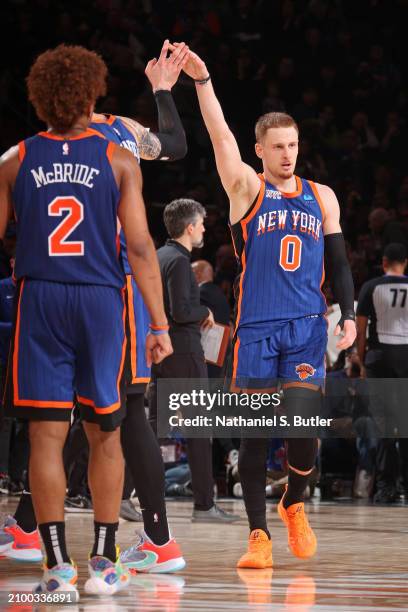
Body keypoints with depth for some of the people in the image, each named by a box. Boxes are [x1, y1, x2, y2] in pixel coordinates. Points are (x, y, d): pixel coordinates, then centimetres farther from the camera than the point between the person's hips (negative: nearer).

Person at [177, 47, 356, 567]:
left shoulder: (321, 197, 12)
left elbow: (338, 262, 15)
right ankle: (259, 534, 6)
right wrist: (202, 82, -23)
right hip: (256, 327, -1)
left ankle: (294, 505, 15)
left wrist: (348, 315, 3)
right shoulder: (246, 189, 3)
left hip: (307, 326, 1)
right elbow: (221, 136, -11)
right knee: (255, 433, -2)